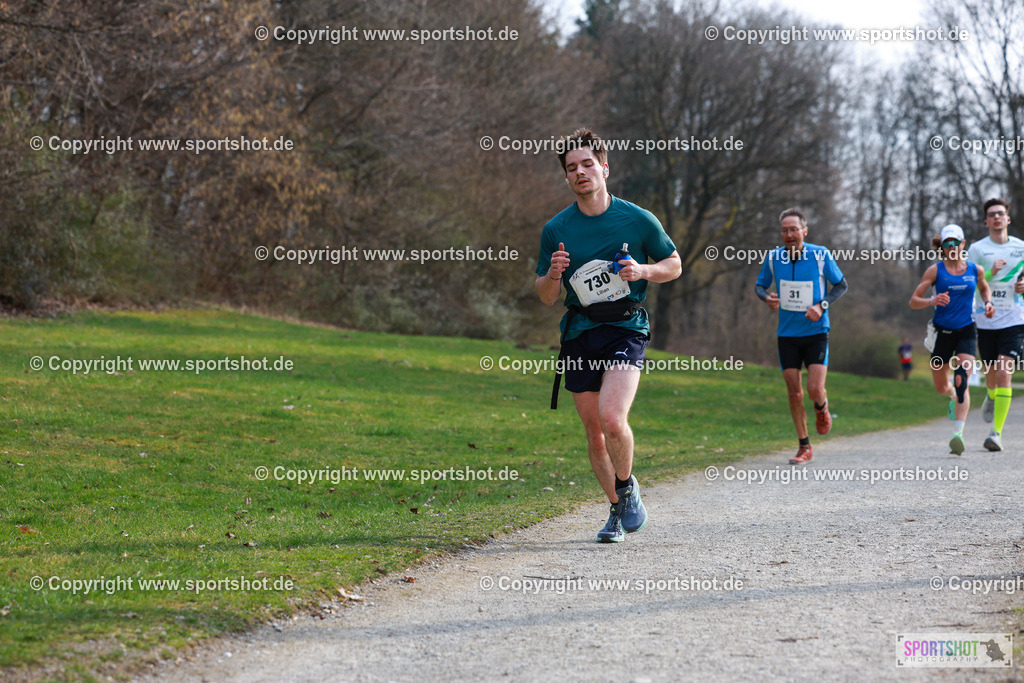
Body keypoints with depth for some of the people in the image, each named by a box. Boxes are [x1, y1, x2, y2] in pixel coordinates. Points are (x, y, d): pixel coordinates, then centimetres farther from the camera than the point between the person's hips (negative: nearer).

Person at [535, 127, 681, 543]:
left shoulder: (638, 220, -1)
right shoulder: (556, 230, 5)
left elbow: (674, 265, 11)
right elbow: (546, 297, 11)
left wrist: (642, 270, -9)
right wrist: (553, 274, -11)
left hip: (626, 329, -3)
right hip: (579, 334, 3)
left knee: (612, 420, -21)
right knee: (594, 432, 5)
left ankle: (627, 487, 6)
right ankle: (618, 510, 24)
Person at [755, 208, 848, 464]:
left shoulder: (820, 255, -9)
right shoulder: (773, 257, -3)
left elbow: (841, 285, 2)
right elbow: (760, 285, 12)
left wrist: (822, 306, -14)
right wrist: (767, 297, -12)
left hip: (816, 331, -2)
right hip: (787, 334, 2)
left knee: (815, 389, -14)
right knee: (794, 394, 1)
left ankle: (822, 408, 23)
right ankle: (805, 447, 15)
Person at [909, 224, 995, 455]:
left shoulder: (975, 270, 3)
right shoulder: (935, 270, -2)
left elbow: (984, 289, 25)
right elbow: (913, 301, -3)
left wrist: (988, 303, 4)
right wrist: (932, 301, -23)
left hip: (966, 331, -1)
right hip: (942, 332, 1)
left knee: (961, 381, -19)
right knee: (941, 387, 12)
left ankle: (958, 433, -26)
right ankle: (953, 397, 50)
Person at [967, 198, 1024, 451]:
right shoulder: (977, 249, 1)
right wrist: (990, 273, -19)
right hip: (985, 322, 1)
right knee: (991, 373, 12)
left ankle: (997, 432, -12)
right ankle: (991, 398, 50)